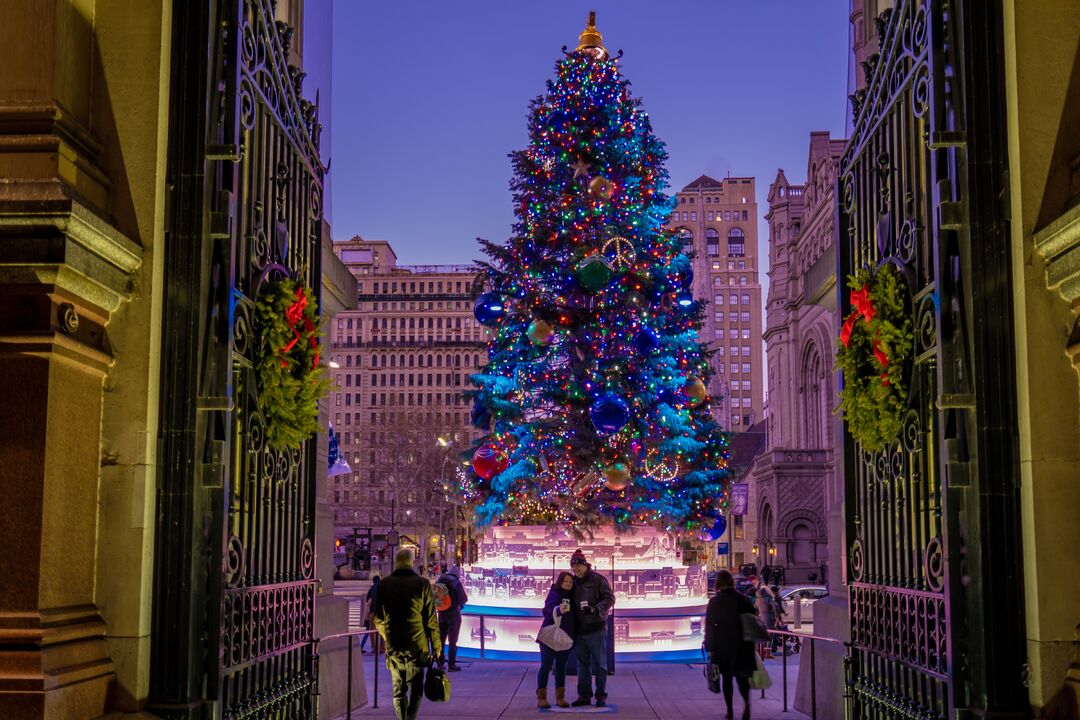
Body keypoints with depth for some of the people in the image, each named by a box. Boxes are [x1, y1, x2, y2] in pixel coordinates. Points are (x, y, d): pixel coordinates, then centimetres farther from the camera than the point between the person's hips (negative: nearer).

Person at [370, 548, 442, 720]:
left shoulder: (384, 584, 2)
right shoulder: (422, 584, -5)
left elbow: (377, 617, 8)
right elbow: (431, 620, -4)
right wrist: (437, 646, 5)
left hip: (393, 647, 2)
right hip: (417, 646, -2)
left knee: (398, 690, 13)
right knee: (416, 689, 7)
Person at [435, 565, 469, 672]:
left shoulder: (439, 581, 1)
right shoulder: (456, 583, -15)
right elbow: (464, 599, -13)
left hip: (441, 613, 5)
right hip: (453, 614, -5)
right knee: (452, 641, 4)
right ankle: (452, 665, 4)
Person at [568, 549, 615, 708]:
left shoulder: (598, 579, -6)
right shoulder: (573, 582, 11)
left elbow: (610, 598, -11)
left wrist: (595, 609, -23)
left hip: (596, 629, -6)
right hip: (579, 630, 6)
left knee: (599, 664, 1)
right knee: (582, 665, 11)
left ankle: (601, 696, 8)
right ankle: (584, 696, 18)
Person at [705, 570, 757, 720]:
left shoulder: (714, 602, -6)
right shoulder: (743, 599, -1)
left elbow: (709, 625, -6)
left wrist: (709, 648, -1)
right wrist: (752, 642, 12)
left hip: (722, 646, -1)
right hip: (742, 645, 1)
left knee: (726, 677, 10)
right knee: (741, 675, 8)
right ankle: (746, 702, -19)